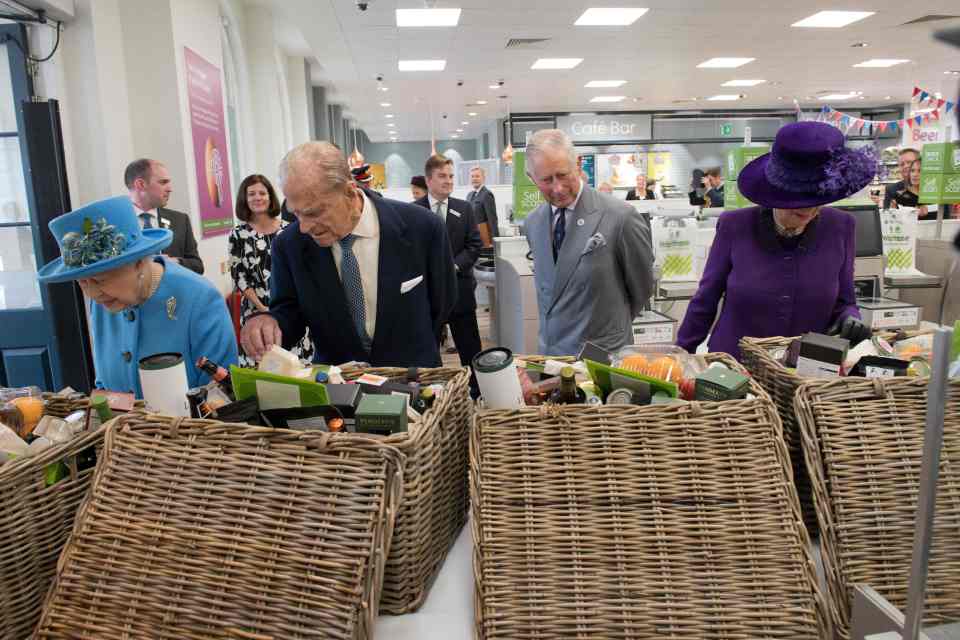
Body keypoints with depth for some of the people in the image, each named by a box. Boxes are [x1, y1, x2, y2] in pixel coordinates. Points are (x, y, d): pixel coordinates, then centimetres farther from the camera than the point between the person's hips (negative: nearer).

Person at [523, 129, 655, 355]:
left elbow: (641, 287, -4)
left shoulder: (620, 217, -17)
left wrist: (614, 324, 9)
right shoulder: (533, 222, 2)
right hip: (549, 352, 5)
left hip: (602, 355, -5)